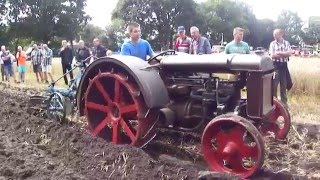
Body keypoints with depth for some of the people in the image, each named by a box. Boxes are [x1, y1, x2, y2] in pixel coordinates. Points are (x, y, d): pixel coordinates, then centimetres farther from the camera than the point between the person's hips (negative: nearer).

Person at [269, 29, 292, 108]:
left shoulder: (286, 43, 6)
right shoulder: (272, 43, 1)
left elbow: (289, 53, -8)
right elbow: (272, 55, -10)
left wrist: (278, 53, -14)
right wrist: (284, 54, -10)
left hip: (284, 66, 2)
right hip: (275, 66, -2)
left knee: (284, 86, 10)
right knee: (274, 85, -2)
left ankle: (284, 103, 20)